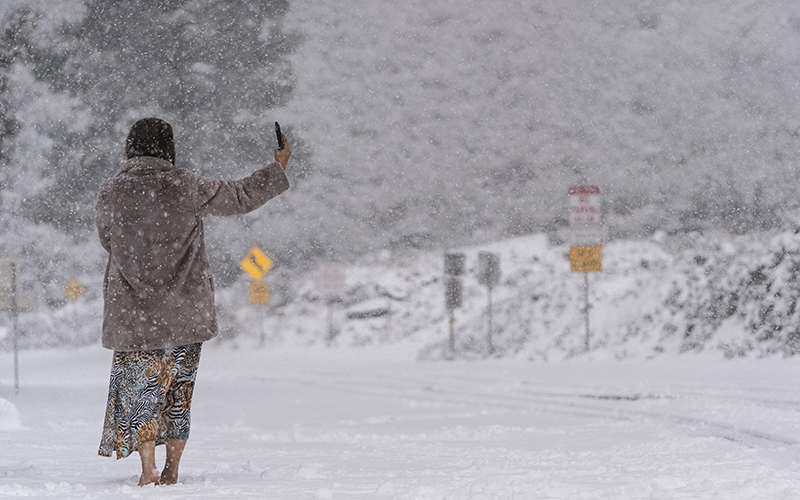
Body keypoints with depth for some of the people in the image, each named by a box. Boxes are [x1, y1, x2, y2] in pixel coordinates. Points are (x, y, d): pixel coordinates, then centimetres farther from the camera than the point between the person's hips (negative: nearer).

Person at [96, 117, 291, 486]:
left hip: (132, 310, 0)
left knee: (140, 386, 7)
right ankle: (171, 471, 13)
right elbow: (241, 198, 3)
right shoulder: (185, 187, -8)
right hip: (185, 310, 0)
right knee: (178, 388, 11)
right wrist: (278, 168, 17)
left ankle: (148, 469, -5)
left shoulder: (109, 193, -4)